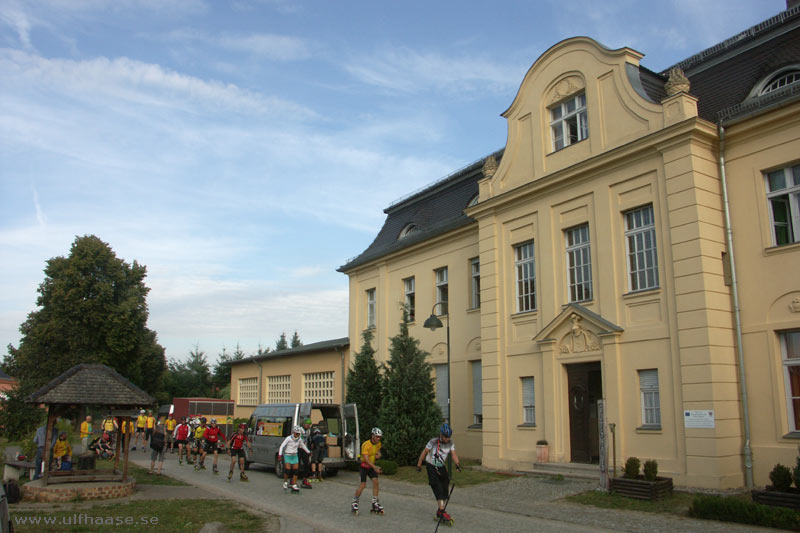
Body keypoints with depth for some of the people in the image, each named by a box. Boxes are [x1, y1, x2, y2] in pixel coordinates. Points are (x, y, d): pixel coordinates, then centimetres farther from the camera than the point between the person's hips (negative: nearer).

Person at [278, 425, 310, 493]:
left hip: (295, 456, 4)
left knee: (295, 471, -2)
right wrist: (280, 455, -22)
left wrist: (308, 452, 27)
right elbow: (282, 446, -13)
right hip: (287, 456, -4)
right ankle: (285, 482, 13)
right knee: (287, 470, -14)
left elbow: (303, 446, 18)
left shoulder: (299, 439, 0)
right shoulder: (288, 438, -15)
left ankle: (294, 486, 4)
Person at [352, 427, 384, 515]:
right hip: (364, 466, -6)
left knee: (375, 481, -9)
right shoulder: (366, 445, -25)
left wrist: (378, 455, -8)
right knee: (363, 484, -12)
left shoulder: (378, 444, -2)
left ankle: (375, 503, -1)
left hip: (372, 466, 6)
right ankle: (354, 502, 6)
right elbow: (366, 459, -33)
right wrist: (375, 467, -46)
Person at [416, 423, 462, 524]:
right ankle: (442, 513, -23)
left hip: (441, 466, 5)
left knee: (445, 488, 4)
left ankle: (440, 511, 19)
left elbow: (453, 454, -12)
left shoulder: (451, 443, -8)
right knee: (438, 488, -18)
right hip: (431, 466, -5)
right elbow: (424, 452, -11)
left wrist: (457, 463, -31)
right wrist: (419, 465, -6)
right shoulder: (433, 442, -21)